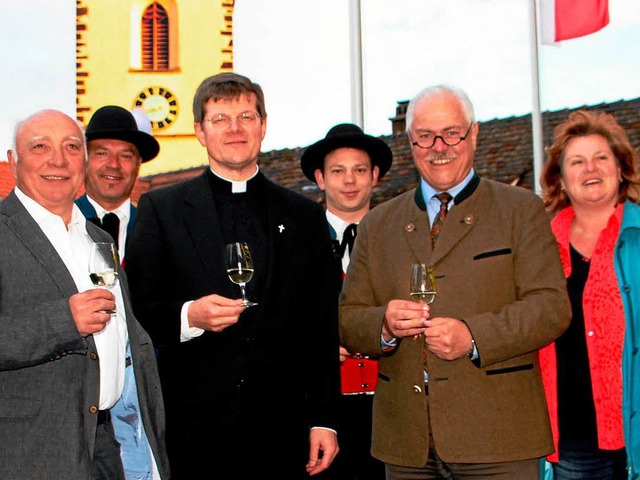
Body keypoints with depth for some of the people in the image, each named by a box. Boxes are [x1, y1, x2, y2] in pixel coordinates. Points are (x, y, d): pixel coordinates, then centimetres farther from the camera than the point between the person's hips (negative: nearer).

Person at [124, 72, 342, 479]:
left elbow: (323, 330, 9)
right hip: (193, 429, -1)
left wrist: (324, 421, 5)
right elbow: (137, 309, 2)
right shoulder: (160, 209, 5)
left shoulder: (305, 216, 11)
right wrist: (189, 316, -18)